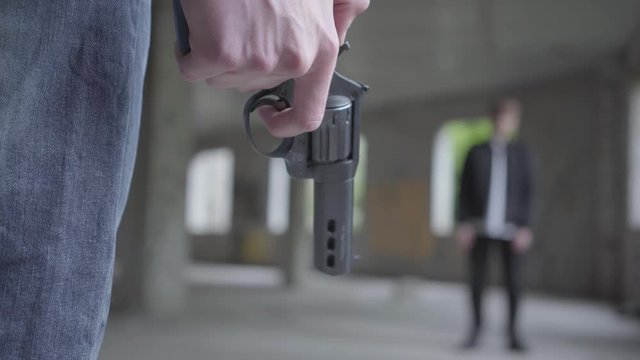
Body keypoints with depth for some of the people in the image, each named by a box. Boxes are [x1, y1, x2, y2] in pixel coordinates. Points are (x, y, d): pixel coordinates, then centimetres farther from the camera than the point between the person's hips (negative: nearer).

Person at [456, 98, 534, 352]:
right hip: (480, 227, 0)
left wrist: (525, 227, -4)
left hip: (510, 228, 0)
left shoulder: (521, 153, 7)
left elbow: (527, 193, 4)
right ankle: (476, 329, 18)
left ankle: (512, 331, 14)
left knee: (514, 281, 0)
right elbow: (464, 190, 6)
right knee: (476, 279, 4)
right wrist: (464, 223, -1)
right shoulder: (477, 152, 7)